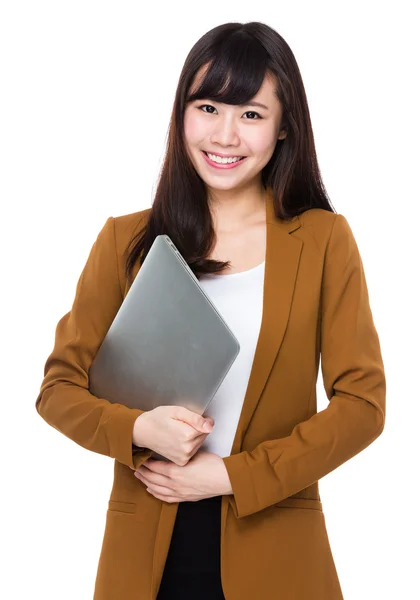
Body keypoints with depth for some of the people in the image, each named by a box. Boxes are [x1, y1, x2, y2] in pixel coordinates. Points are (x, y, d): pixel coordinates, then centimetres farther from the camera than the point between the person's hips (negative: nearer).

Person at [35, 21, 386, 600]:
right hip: (146, 548, 1)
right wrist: (138, 428, -16)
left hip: (273, 551, -1)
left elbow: (362, 402, -5)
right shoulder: (126, 239, 1)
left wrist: (234, 475, -12)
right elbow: (59, 386, 2)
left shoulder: (324, 240, -3)